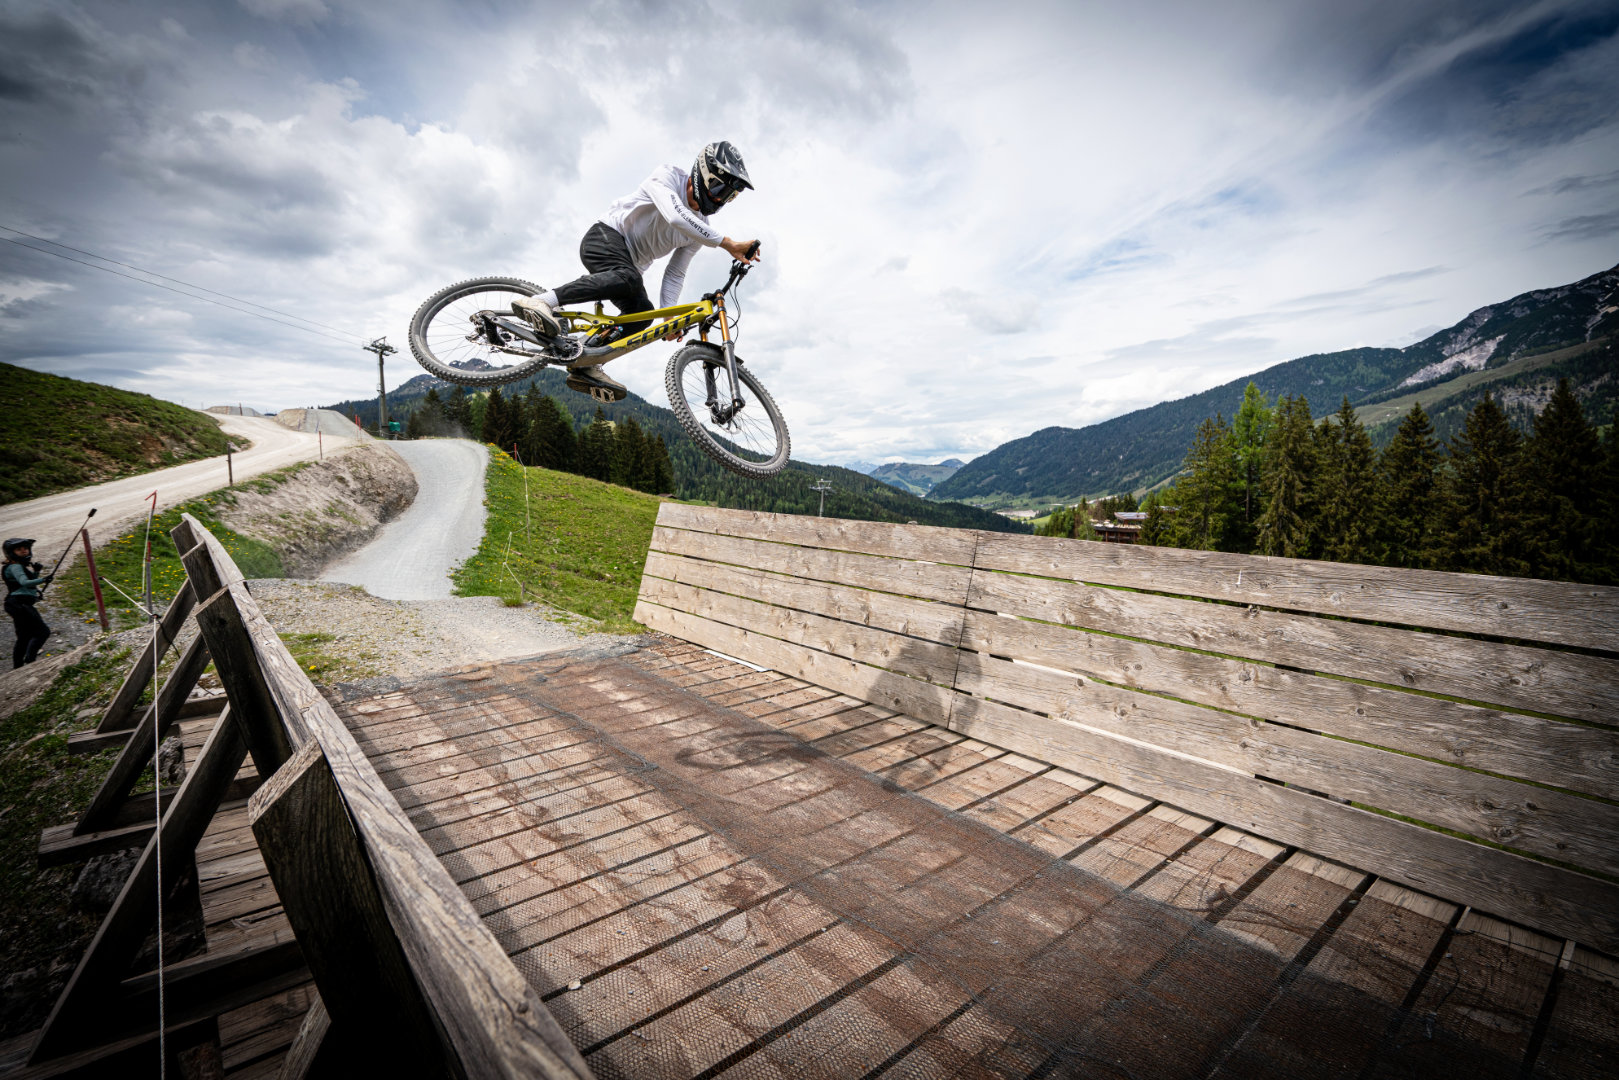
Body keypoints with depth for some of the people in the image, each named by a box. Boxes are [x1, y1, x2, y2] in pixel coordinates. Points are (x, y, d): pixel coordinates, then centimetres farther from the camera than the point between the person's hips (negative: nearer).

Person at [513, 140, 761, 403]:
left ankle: (584, 365, -17)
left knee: (642, 312, -18)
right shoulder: (667, 176, -12)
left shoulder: (700, 228, 6)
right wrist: (728, 244, -39)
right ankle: (540, 301, -39)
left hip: (628, 266, 7)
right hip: (604, 237, -7)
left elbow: (675, 274, 6)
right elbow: (676, 216, -33)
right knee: (628, 277, -37)